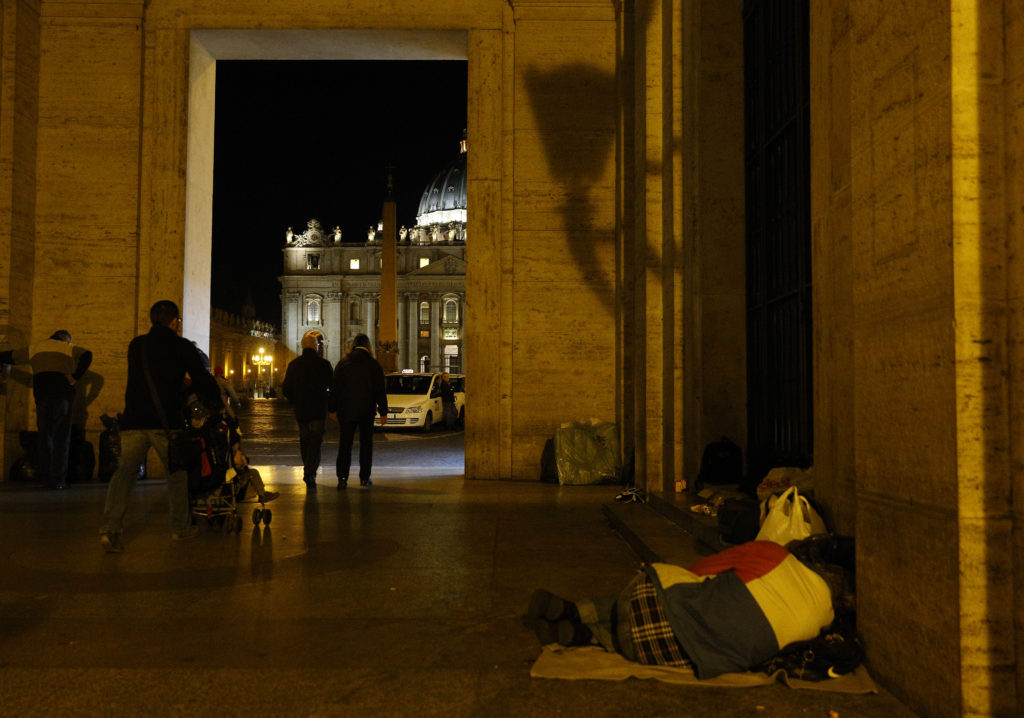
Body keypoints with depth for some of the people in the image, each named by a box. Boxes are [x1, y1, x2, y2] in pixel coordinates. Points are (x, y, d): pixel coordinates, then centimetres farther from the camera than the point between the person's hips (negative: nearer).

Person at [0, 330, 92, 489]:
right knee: (61, 437, -3)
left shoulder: (35, 348, 21)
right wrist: (75, 377, -6)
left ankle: (46, 478, 6)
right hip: (62, 394, -3)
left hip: (41, 395, 3)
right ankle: (58, 480, -10)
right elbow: (87, 355, -5)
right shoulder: (68, 348, 12)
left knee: (44, 436, 9)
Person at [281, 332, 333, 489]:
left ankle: (309, 473, 23)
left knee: (304, 441, 16)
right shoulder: (323, 364, -7)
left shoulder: (293, 364, 3)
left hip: (300, 410, 3)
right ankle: (310, 474, -17)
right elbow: (332, 386, -5)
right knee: (315, 442, -3)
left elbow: (286, 389, 5)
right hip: (318, 410, -3)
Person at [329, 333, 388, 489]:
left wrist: (333, 409, 7)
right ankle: (364, 478, 10)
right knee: (366, 444, 10)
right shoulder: (373, 364, -2)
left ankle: (342, 477, -3)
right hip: (366, 411, 0)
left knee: (345, 444, 5)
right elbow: (380, 391, -2)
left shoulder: (343, 362, -1)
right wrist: (383, 412, 2)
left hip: (346, 410, 0)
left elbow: (335, 387, 0)